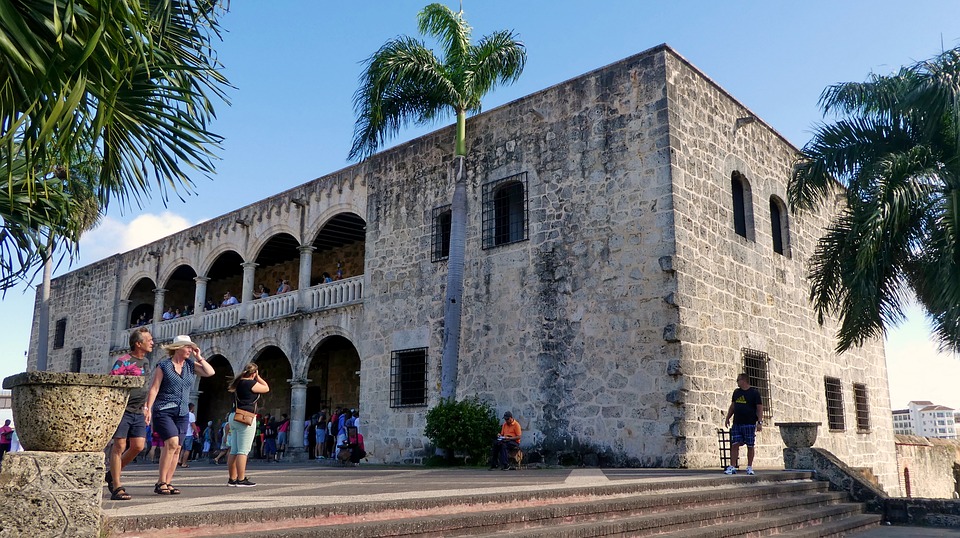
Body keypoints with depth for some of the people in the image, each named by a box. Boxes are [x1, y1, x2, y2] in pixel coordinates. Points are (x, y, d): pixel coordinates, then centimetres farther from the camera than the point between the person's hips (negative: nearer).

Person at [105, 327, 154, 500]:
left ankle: (112, 473, 23)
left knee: (138, 446, 1)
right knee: (119, 446, -4)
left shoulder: (145, 361, 15)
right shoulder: (123, 362, -10)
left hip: (138, 413, 7)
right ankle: (117, 488, 1)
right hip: (123, 410, -7)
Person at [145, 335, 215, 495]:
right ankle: (161, 482, -14)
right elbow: (154, 389, -3)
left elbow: (210, 372, 0)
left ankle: (167, 483, 9)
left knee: (176, 449, 2)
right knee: (172, 442, -20)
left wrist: (199, 357, 0)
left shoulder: (191, 365, 11)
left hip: (182, 413, 5)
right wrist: (148, 408, -10)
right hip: (163, 411, -5)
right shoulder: (163, 366, 0)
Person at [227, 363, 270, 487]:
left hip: (234, 417, 9)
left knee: (234, 451, 9)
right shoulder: (251, 383, -12)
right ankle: (241, 480, -8)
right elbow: (266, 388, -1)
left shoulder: (239, 382, 12)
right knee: (243, 451, -8)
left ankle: (232, 479, 12)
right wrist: (258, 377, 6)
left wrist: (256, 378, 20)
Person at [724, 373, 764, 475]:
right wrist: (727, 418, 15)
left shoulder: (754, 393, -2)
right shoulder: (736, 392, 14)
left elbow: (760, 408, -5)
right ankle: (732, 467, -4)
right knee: (735, 445, -4)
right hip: (737, 423, 4)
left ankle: (749, 467, 13)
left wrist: (760, 422, -13)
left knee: (750, 446, 2)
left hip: (749, 424, -4)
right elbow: (732, 406, 21)